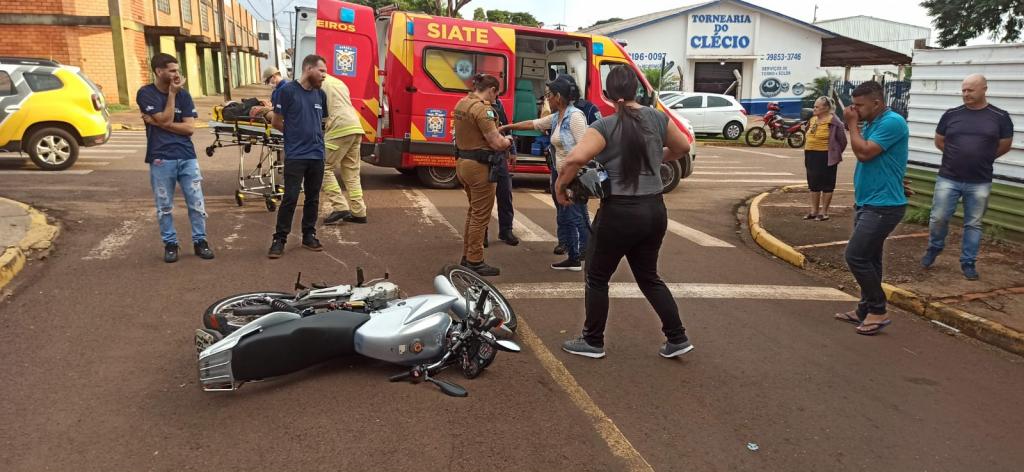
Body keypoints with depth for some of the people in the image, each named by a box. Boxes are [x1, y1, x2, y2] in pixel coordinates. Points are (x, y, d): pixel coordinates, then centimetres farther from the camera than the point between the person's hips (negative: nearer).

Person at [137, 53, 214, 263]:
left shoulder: (183, 94, 6)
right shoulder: (146, 93, -2)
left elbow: (190, 128, -3)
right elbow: (166, 120, -14)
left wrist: (157, 123, -9)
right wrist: (172, 93, -9)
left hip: (187, 157, 2)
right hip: (161, 159, -2)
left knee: (197, 203, 3)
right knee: (164, 207, 5)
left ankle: (200, 241, 15)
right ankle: (170, 244, 18)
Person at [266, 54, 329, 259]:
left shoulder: (321, 94, 8)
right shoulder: (288, 90, -7)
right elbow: (276, 121, 0)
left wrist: (313, 134, 13)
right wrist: (295, 134, 9)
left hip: (317, 155, 5)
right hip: (295, 155, -5)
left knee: (313, 198, 11)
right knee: (290, 198, -5)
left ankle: (309, 235, 22)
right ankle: (279, 239, 4)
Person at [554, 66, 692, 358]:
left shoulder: (605, 126, -12)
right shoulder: (657, 118, 3)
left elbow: (575, 158, -27)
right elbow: (683, 148, 18)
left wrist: (560, 186, -11)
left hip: (619, 213, -5)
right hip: (655, 210, 6)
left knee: (597, 278, 13)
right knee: (648, 276, 22)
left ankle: (593, 342, 23)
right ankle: (677, 339, 23)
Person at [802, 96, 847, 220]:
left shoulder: (833, 121, -13)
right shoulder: (812, 119, 10)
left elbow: (842, 140, -8)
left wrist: (835, 153, 0)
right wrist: (808, 152, 16)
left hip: (826, 157, -8)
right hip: (811, 155, 8)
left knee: (826, 184, 3)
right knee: (813, 184, 12)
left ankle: (824, 212, 9)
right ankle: (814, 211, 21)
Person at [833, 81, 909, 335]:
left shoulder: (892, 122, -17)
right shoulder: (871, 123, 13)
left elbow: (864, 153, -22)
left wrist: (853, 124, -13)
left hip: (883, 206, -10)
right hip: (867, 203, 10)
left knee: (856, 256, -13)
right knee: (868, 258, 14)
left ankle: (878, 311, -2)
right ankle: (866, 309, 22)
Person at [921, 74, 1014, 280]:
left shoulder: (1000, 117, -2)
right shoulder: (951, 114, 1)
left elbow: (1004, 146, 9)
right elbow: (939, 141, 13)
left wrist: (981, 160, 15)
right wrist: (960, 156, 10)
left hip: (979, 183, 0)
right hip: (948, 179, 0)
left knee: (973, 224, 8)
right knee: (938, 218, 2)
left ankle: (968, 262, 20)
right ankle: (934, 248, 28)